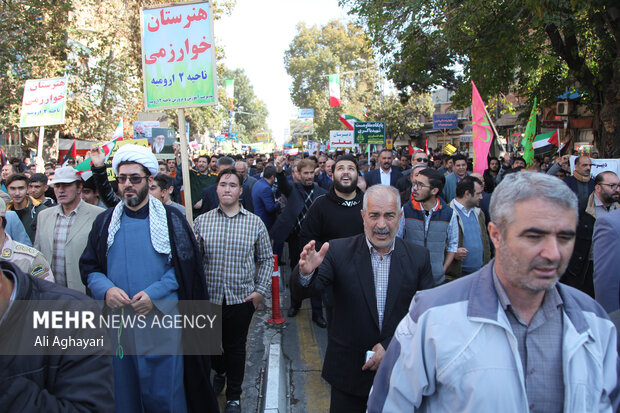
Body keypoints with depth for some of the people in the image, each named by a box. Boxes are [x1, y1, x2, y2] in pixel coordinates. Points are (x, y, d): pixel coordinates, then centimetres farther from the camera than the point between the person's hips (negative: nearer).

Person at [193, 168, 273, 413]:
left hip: (242, 298, -1)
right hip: (209, 298, 1)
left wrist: (261, 290, -4)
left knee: (236, 347, 11)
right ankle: (220, 372, 51)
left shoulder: (255, 223, 0)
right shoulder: (201, 221, 2)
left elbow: (266, 259, 4)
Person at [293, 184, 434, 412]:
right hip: (348, 370, -1)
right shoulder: (339, 251, -9)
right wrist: (306, 272, -41)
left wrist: (391, 346, -13)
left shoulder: (418, 257, -5)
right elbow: (311, 288, -19)